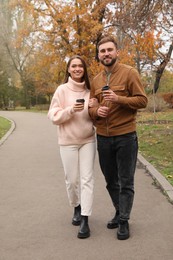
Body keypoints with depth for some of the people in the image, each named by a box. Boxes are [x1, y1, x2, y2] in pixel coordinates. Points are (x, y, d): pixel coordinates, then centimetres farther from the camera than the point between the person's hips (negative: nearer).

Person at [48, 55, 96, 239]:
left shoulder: (89, 90, 4)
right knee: (72, 179, 8)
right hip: (68, 142, -2)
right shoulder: (62, 90, -6)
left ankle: (85, 220, 1)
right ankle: (77, 208, 34)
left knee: (87, 179, -2)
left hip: (88, 140, 2)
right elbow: (53, 116, -8)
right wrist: (71, 110, -24)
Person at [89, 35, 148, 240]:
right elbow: (91, 108, 15)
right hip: (103, 138, 5)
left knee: (126, 182, 4)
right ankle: (119, 212, 35)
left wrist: (119, 99, -22)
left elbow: (142, 100, -8)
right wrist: (96, 111, -9)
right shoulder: (95, 80, 10)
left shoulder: (129, 73, -5)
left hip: (125, 136, -5)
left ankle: (124, 221, 17)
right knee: (110, 181, 16)